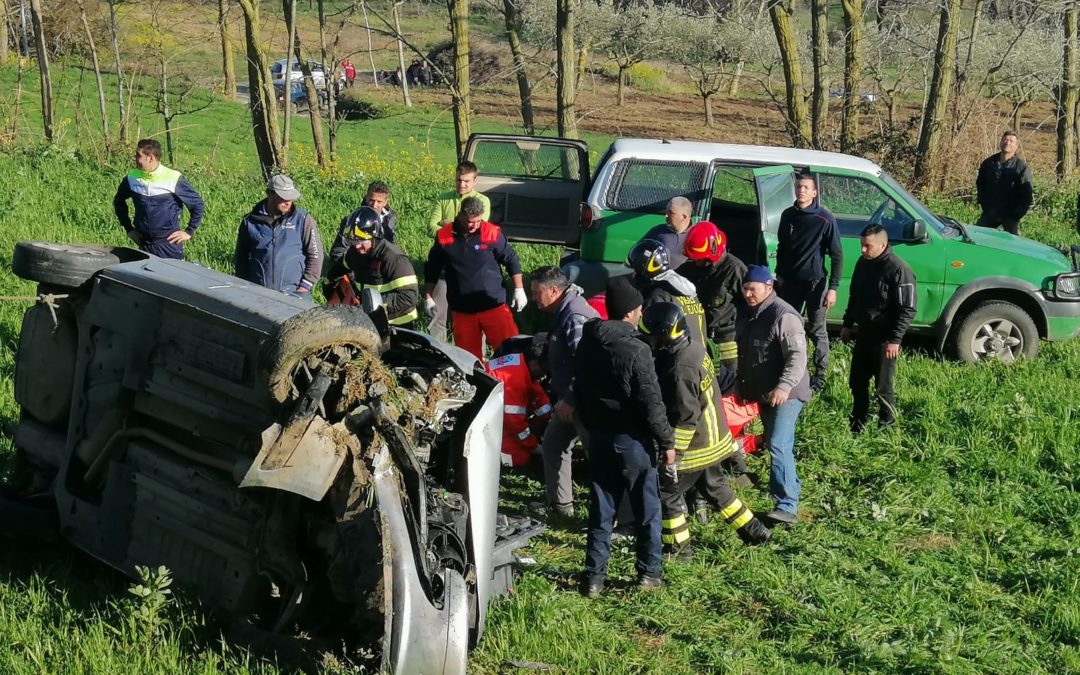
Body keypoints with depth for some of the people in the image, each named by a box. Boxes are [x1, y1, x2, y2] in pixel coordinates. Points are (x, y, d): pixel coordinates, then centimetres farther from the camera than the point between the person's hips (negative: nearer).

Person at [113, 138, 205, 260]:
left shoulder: (173, 178, -10)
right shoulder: (132, 178, 1)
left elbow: (197, 204, -2)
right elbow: (119, 201, 19)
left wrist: (189, 232, -2)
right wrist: (128, 228, 14)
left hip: (169, 243, -3)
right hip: (144, 244, 4)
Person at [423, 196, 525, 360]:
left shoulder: (493, 233, -7)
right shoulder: (444, 236, -2)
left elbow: (511, 260, 3)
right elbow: (432, 270, 11)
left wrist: (519, 290, 0)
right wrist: (428, 298, 11)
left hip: (494, 305, -2)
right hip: (462, 310, 2)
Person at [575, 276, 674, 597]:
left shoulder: (587, 343, 3)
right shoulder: (635, 350, -19)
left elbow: (580, 392, 12)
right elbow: (651, 403, -18)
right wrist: (666, 441, -9)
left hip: (599, 437, 6)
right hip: (632, 440, -6)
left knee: (601, 510, 11)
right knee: (646, 509, 10)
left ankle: (594, 576, 10)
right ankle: (649, 572, 18)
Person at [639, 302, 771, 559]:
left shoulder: (680, 370, -29)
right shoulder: (693, 349, 1)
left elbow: (685, 419, -27)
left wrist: (673, 456, -22)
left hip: (695, 447, -10)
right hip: (713, 439, 10)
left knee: (666, 492, 4)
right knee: (714, 487, 25)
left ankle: (678, 547, 15)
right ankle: (753, 531, 33)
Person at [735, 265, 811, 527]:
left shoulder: (784, 316, -19)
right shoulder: (745, 314, 9)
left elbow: (797, 357, -26)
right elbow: (744, 353, 22)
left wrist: (784, 386, -38)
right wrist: (742, 386, 21)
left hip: (786, 394, -9)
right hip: (762, 393, 9)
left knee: (778, 445, -19)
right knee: (778, 444, 20)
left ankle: (787, 507, -24)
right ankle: (791, 486, 39)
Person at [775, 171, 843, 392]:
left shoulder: (825, 219, -11)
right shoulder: (788, 215, 4)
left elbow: (837, 256, -9)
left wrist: (833, 287, -13)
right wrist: (779, 276, 16)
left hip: (815, 283, -5)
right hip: (790, 282, 5)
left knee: (817, 331, 2)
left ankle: (820, 375, 12)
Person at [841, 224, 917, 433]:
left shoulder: (898, 270, -19)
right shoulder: (862, 263, 5)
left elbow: (907, 310, -18)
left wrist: (895, 339, -21)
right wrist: (847, 324, 19)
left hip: (884, 339, -7)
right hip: (862, 334, 8)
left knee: (883, 387, 1)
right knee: (857, 382, 15)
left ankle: (886, 428, 17)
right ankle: (858, 423, 31)